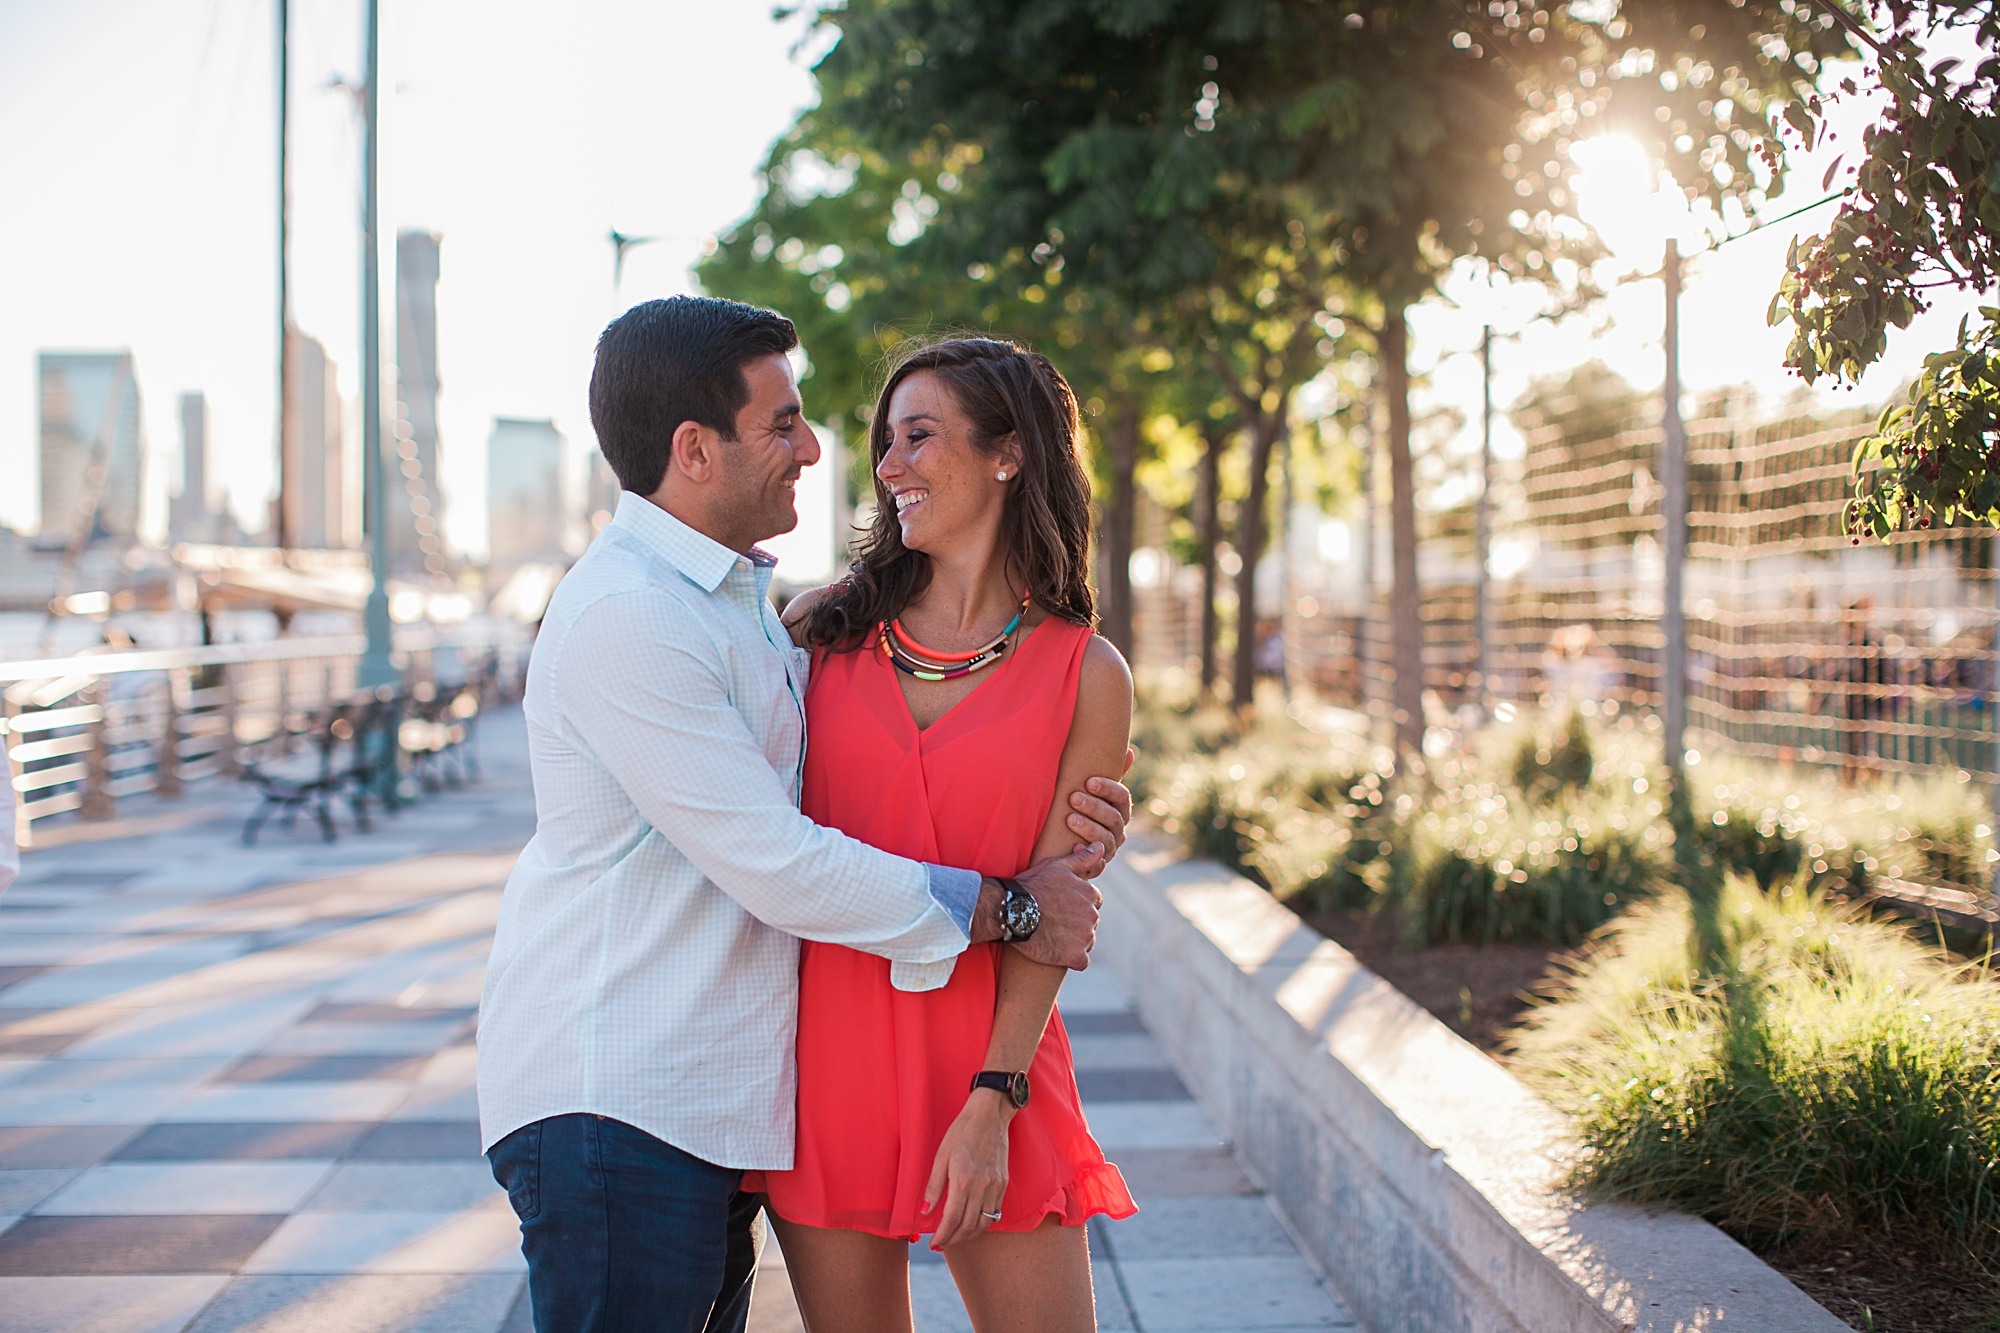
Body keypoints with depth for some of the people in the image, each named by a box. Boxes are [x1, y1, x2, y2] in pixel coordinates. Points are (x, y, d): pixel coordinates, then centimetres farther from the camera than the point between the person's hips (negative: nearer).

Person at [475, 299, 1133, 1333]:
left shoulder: (737, 601, 17)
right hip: (613, 1104, -10)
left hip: (711, 1095, 10)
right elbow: (779, 868, -20)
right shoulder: (624, 618, -17)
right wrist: (1005, 909, -11)